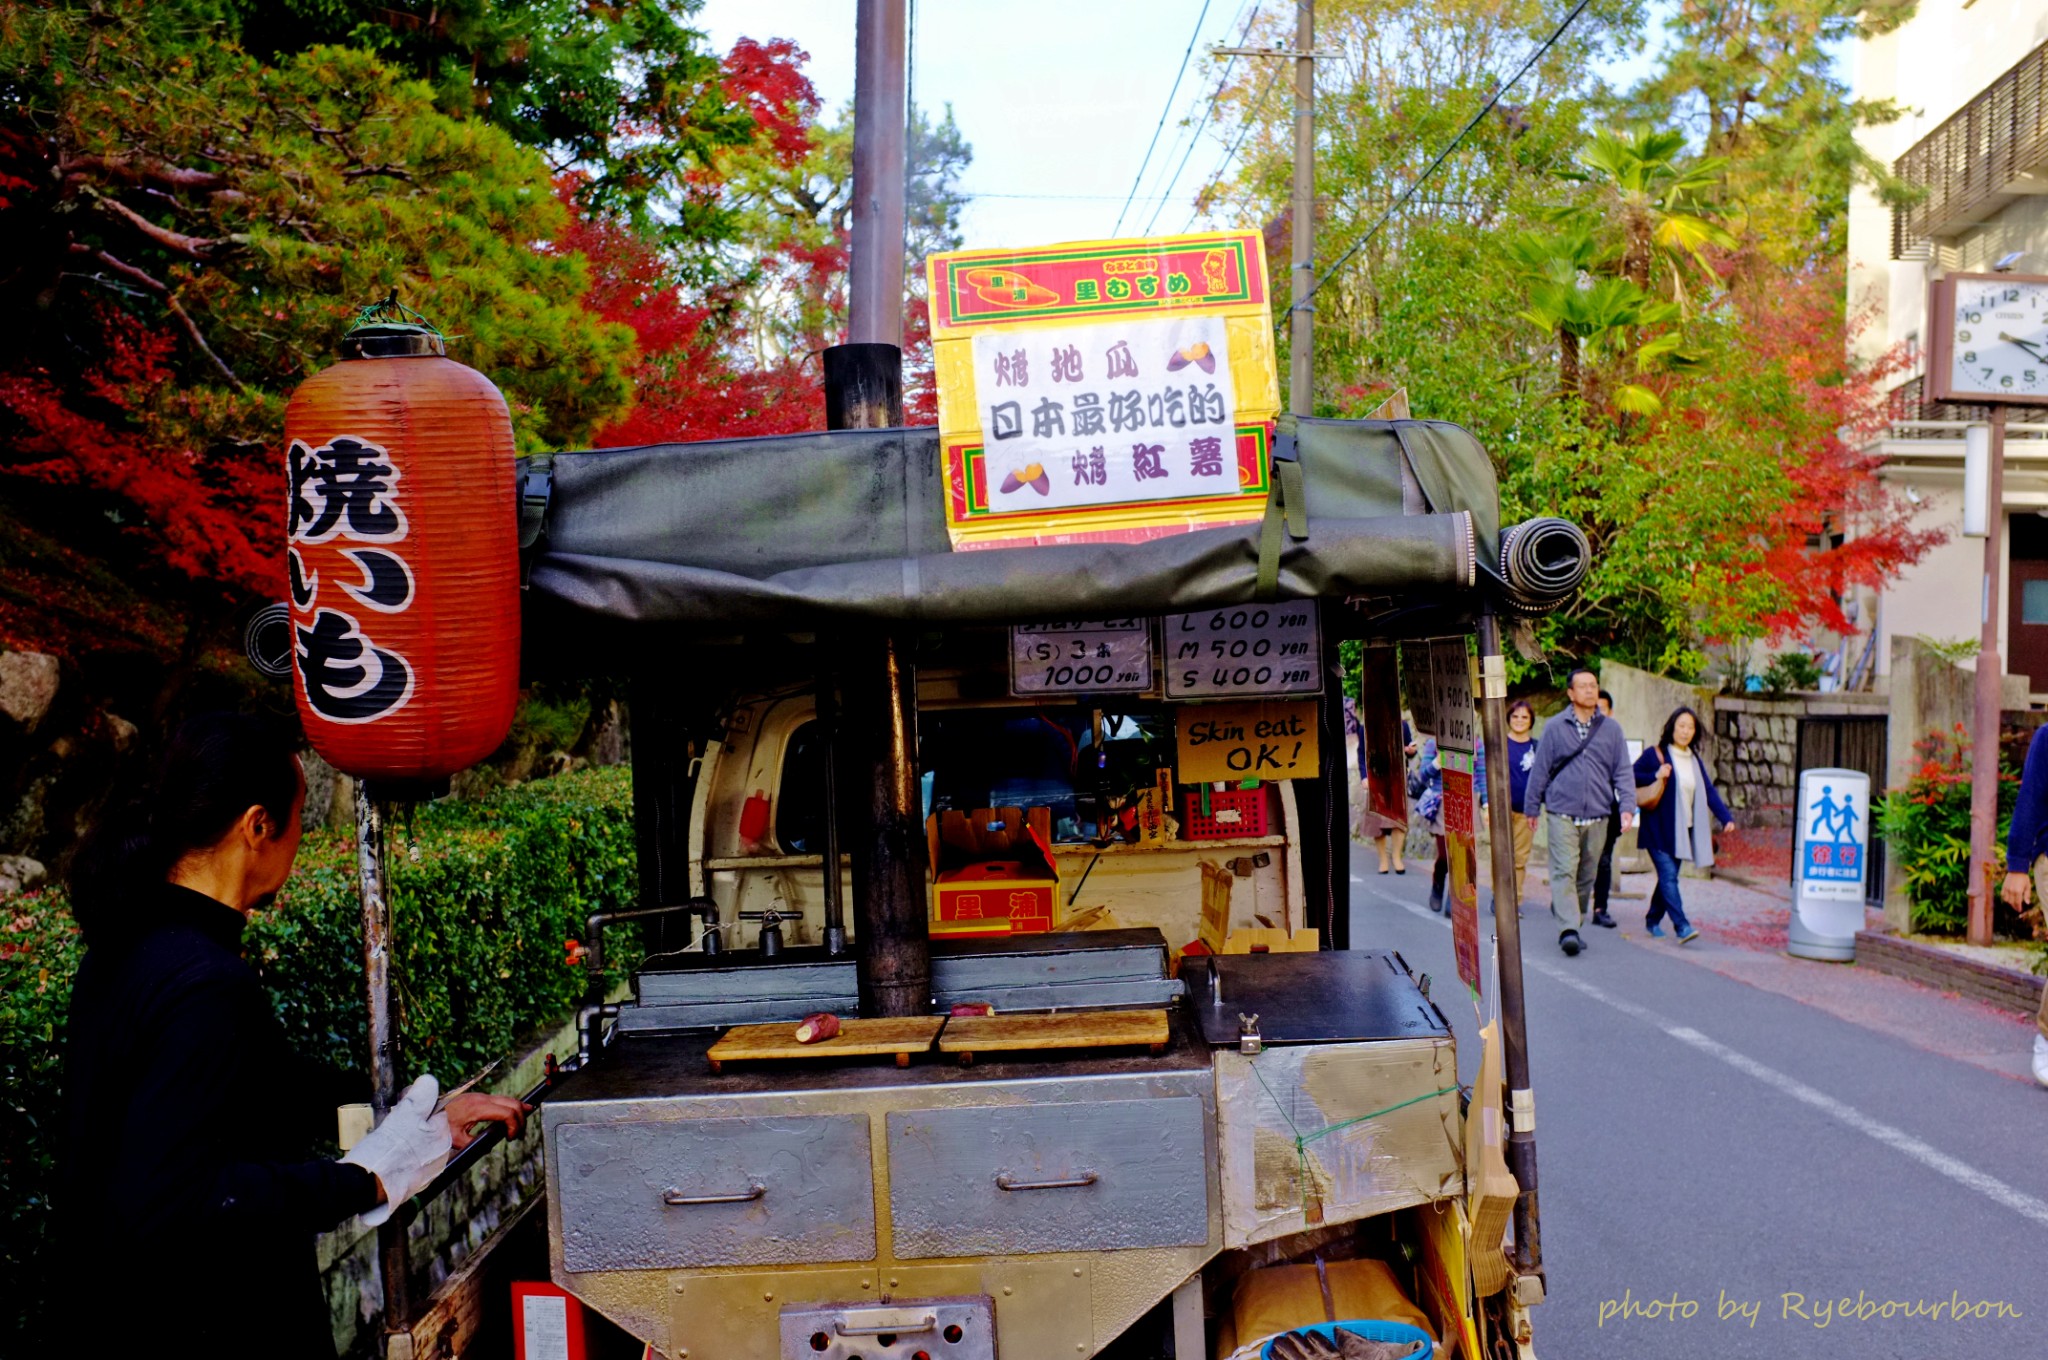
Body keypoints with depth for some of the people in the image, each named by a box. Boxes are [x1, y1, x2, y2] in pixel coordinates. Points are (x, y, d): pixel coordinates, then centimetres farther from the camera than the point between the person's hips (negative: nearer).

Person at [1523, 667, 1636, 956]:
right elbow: (1540, 769, 7)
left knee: (1586, 876, 9)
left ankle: (1574, 925, 20)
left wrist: (1627, 806, -5)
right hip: (1562, 814, -3)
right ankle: (1568, 929, -19)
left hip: (1597, 816, 3)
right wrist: (1532, 808, 10)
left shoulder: (1611, 730, 7)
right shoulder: (1555, 727, 2)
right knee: (1564, 871, -13)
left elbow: (1623, 772, 8)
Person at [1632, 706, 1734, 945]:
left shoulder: (1693, 759, 12)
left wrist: (1725, 817, -3)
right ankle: (1681, 926, -19)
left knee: (1668, 876, 10)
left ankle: (1653, 920, 24)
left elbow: (1708, 790, 7)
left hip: (1683, 830, 6)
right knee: (1668, 876, -13)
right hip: (1658, 829, -6)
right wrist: (1656, 776, -19)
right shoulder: (1654, 754, -5)